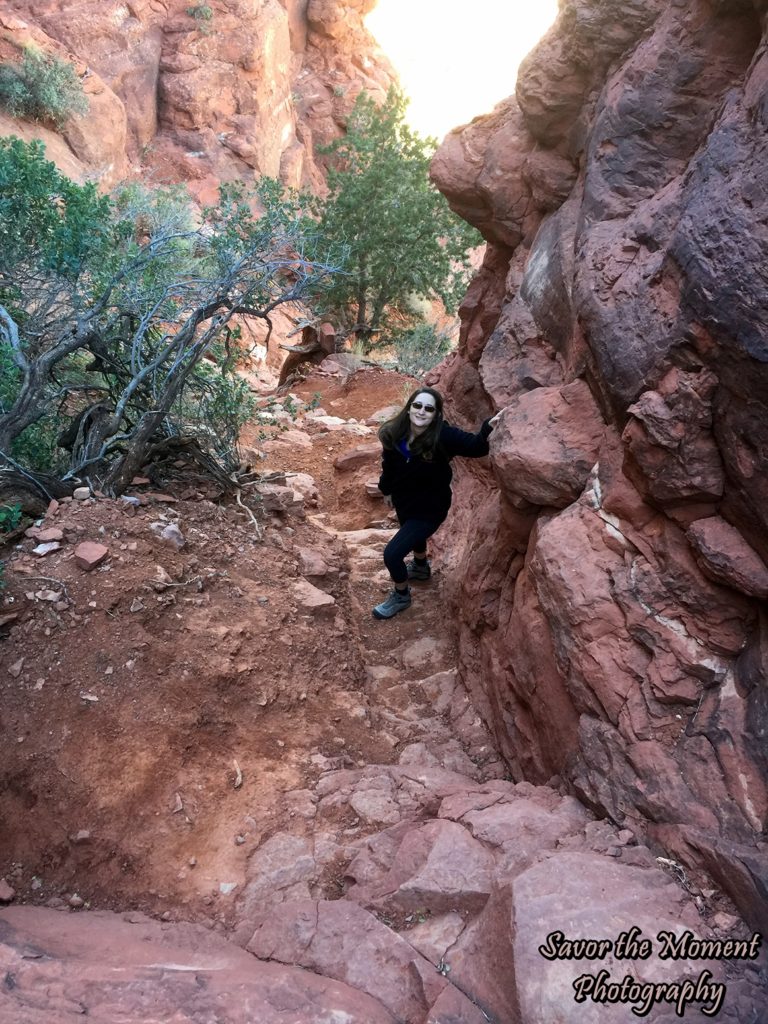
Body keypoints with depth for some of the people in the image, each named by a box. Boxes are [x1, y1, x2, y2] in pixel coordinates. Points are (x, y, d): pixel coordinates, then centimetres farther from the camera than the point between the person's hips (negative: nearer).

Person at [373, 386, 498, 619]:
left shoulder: (443, 436, -30)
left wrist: (488, 427, -48)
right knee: (413, 534, 34)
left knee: (392, 554, -9)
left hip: (430, 508, -6)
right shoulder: (394, 433, -17)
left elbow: (476, 447, -28)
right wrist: (386, 489, 14)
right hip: (403, 501, 6)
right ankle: (421, 567, 67)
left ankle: (401, 596, 21)